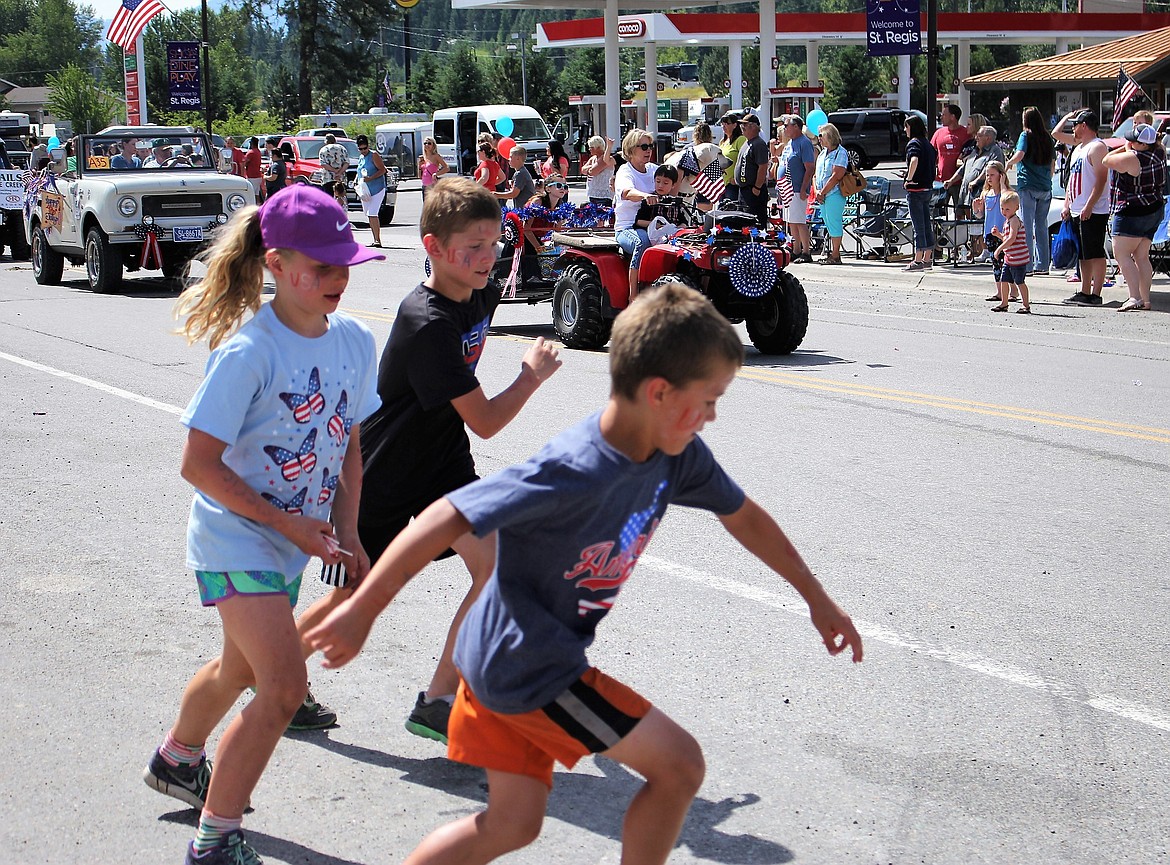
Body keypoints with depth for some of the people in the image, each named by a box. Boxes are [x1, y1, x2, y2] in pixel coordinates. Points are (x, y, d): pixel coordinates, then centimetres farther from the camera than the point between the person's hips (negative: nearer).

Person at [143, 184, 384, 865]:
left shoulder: (355, 341, -3)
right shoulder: (248, 354, -23)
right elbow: (199, 464, -21)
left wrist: (347, 531, -1)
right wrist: (290, 525, -20)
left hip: (295, 541, 7)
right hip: (237, 536, -7)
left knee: (242, 669, 25)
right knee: (284, 686, -16)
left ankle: (177, 761, 54)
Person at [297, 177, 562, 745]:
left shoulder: (482, 296, -4)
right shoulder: (427, 324, -28)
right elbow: (485, 421, -24)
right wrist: (533, 373, -12)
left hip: (442, 461, 7)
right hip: (380, 478, -6)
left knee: (495, 561, -14)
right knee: (352, 597, 8)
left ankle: (439, 700, -5)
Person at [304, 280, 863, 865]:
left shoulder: (677, 456, -6)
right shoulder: (573, 472, -31)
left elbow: (743, 516, 11)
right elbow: (446, 519, -31)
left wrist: (817, 598, 20)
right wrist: (361, 612, -29)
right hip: (528, 668, -9)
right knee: (679, 764, -1)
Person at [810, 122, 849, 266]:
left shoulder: (840, 153, -8)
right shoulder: (822, 153, 18)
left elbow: (836, 176, -16)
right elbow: (816, 174, 18)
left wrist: (823, 193, -14)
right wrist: (816, 191, 1)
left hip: (834, 194, -8)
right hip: (822, 195, 9)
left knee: (834, 223, -7)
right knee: (829, 224, 10)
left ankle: (835, 256, -4)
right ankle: (832, 252, 15)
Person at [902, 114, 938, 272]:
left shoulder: (913, 143, -12)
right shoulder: (928, 144, 13)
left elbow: (914, 160, -31)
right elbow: (936, 161, 21)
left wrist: (909, 178, -23)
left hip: (915, 188, -8)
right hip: (928, 188, 8)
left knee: (918, 225, -6)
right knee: (926, 224, 11)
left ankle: (918, 260, -4)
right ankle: (927, 259, 16)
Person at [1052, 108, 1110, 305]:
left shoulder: (1097, 147, -10)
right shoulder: (1079, 147, 20)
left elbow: (1101, 179, -17)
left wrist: (1089, 206, -23)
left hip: (1093, 212, -9)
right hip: (1076, 212, 9)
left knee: (1095, 253, -8)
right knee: (1082, 255, 11)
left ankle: (1096, 294, -8)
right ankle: (1084, 292, 15)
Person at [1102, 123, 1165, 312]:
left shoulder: (1131, 158, -21)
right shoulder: (1159, 153, 3)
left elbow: (1106, 161, -8)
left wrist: (1124, 148, 3)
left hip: (1133, 213, -9)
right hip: (1156, 210, 9)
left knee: (1121, 254, -7)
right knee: (1141, 257, 13)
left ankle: (1135, 297, -20)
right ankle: (1146, 300, 12)